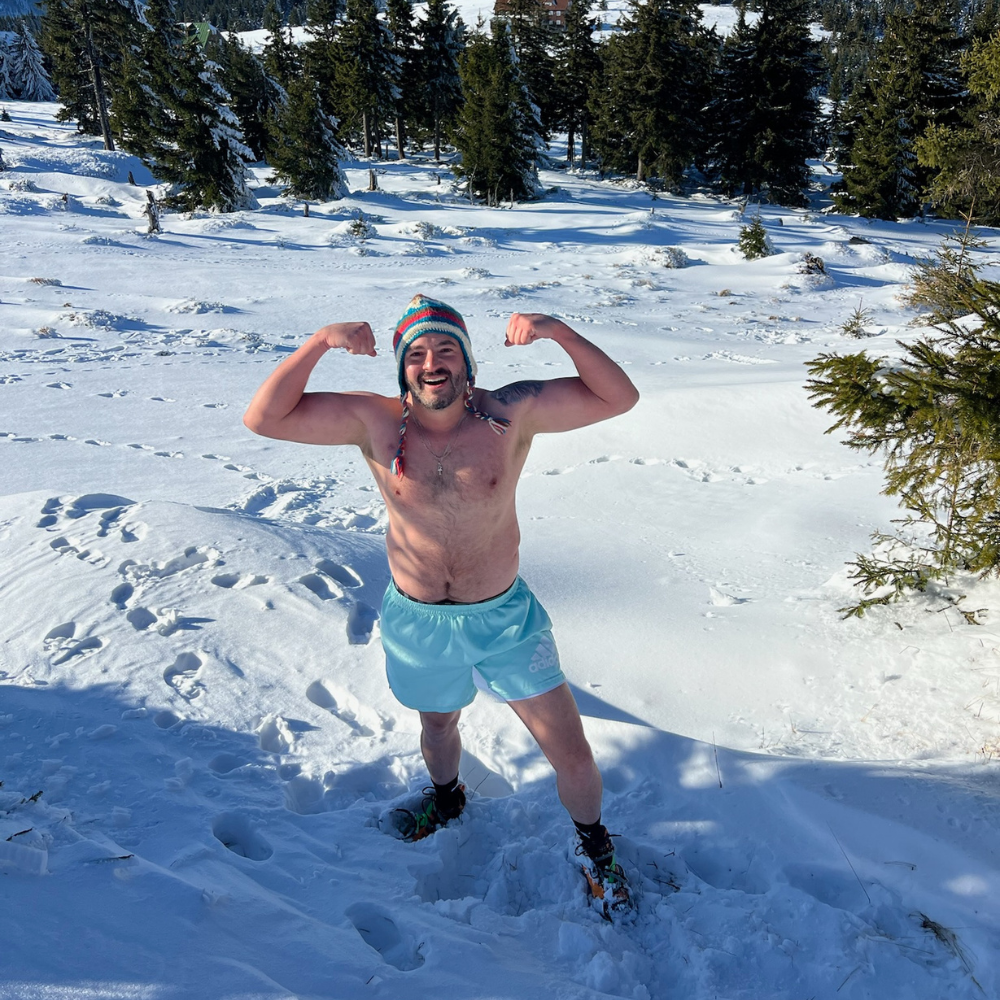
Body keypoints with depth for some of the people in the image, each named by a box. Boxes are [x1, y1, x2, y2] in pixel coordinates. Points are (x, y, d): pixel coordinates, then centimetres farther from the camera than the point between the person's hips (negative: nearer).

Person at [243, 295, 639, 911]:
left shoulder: (513, 412, -14)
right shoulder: (374, 421, -13)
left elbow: (618, 397, -15)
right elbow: (264, 418, -17)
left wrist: (558, 331, -28)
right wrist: (320, 342, -29)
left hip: (504, 617, -1)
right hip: (418, 622, 2)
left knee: (569, 749, 6)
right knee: (438, 723, 29)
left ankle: (595, 845, 38)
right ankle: (447, 798, 64)